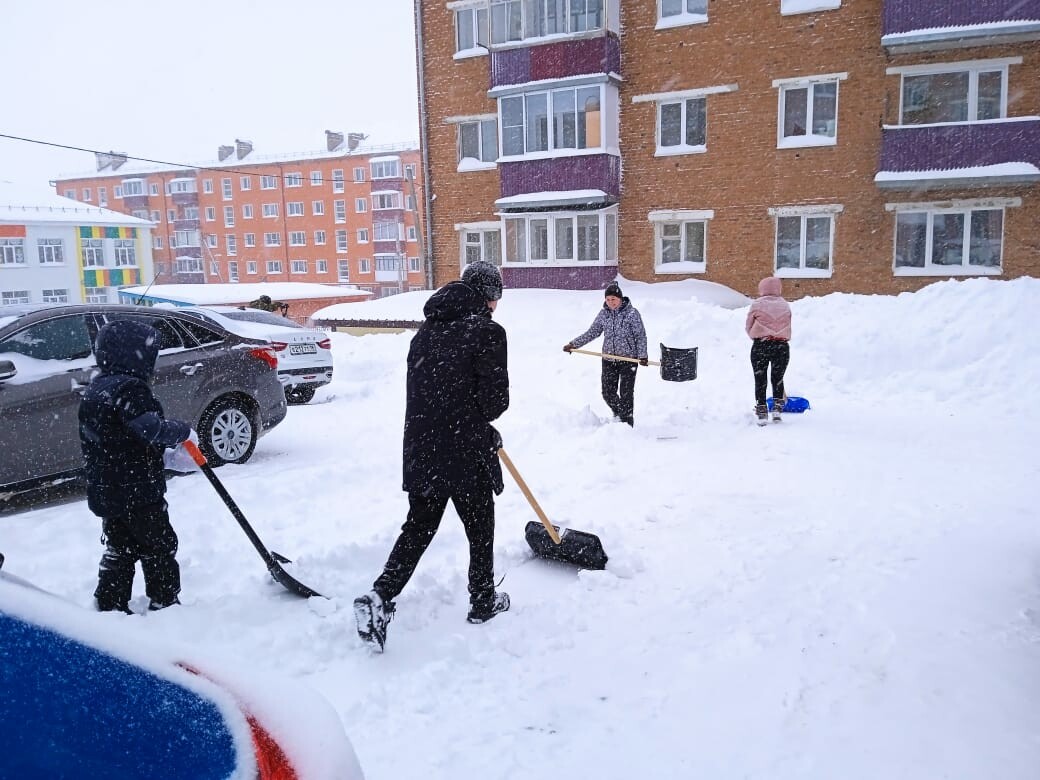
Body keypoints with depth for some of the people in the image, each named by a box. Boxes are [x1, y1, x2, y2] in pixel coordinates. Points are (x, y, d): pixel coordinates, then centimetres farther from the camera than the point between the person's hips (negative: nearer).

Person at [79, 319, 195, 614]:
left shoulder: (95, 389, 13)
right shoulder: (130, 388, -18)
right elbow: (152, 428, -27)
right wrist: (184, 431, -8)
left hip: (105, 492, 9)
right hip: (138, 492, -9)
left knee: (119, 551, 17)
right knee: (160, 548, 4)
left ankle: (110, 607, 21)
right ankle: (164, 602, 11)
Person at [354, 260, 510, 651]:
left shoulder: (427, 329, 12)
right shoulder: (487, 332, -11)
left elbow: (418, 388, 13)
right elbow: (495, 399, -15)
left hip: (421, 449, 6)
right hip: (466, 453, -6)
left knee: (418, 527, 15)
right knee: (480, 528, 13)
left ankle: (380, 597, 2)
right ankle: (483, 602, 29)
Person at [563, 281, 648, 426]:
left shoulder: (632, 313, -7)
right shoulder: (603, 314, 5)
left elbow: (640, 335, -6)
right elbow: (592, 332, 11)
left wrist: (642, 355, -15)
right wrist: (573, 344, 3)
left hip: (628, 359, -4)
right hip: (608, 360, 4)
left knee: (626, 393, -1)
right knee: (608, 393, 5)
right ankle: (619, 416, 30)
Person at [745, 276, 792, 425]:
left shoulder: (757, 304, 0)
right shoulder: (786, 305, 9)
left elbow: (748, 327, 5)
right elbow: (788, 328, 8)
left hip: (761, 346, -2)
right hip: (782, 346, 2)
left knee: (760, 380, 5)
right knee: (778, 379, 16)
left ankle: (762, 414, 3)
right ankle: (777, 410, 14)